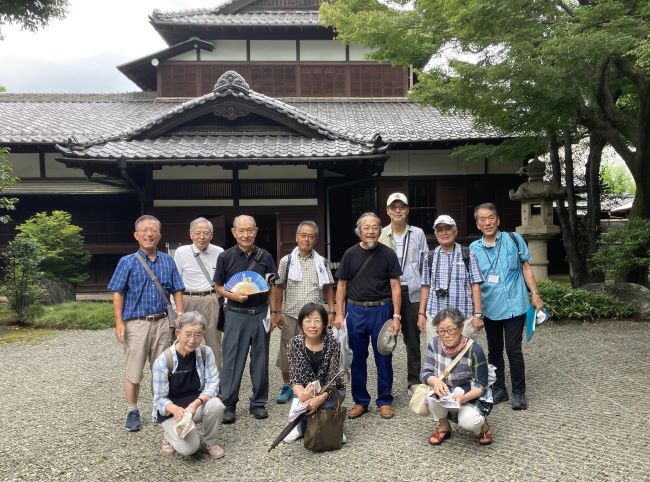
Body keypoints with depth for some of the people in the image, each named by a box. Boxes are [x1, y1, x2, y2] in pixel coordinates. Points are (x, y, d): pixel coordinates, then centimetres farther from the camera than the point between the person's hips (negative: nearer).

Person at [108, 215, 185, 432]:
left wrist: (180, 316, 0)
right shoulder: (127, 262, -2)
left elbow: (177, 291, 9)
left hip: (162, 323, 3)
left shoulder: (168, 261, 7)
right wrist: (119, 323, -11)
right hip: (136, 324, -3)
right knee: (133, 373, 4)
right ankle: (132, 412, 21)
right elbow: (118, 294, -3)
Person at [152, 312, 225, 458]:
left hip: (197, 404, 3)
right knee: (189, 447, -25)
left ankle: (208, 442, 0)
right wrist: (176, 410, -37)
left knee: (216, 405, -30)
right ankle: (170, 434, 11)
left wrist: (197, 403, -33)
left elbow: (212, 383, -13)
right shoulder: (163, 361, -20)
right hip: (171, 411, -3)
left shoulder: (206, 352, -13)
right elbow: (159, 399, -14)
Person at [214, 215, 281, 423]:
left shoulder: (265, 256, 3)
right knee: (232, 360, 2)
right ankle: (228, 404, 15)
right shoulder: (225, 257, -2)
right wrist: (233, 295, -15)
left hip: (260, 314, 2)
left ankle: (258, 402, 23)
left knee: (260, 359, 10)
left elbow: (271, 287, 9)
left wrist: (274, 312, 4)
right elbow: (219, 287, 3)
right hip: (236, 314, -2)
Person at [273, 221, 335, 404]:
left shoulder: (322, 262, 6)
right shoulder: (286, 261, 2)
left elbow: (328, 288, 10)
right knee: (287, 351, 8)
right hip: (291, 315, 0)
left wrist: (331, 311, 4)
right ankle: (287, 386, 26)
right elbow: (279, 287, 4)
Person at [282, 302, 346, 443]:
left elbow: (332, 378, -19)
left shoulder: (333, 344, -19)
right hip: (306, 390, 1)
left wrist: (320, 398, -38)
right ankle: (301, 427, 2)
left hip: (331, 391, -1)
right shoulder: (295, 343, -14)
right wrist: (301, 393, -37)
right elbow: (294, 376, -15)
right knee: (303, 401, -31)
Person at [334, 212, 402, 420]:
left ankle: (384, 401, 22)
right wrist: (339, 313, 0)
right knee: (358, 358, 10)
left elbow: (395, 286, -2)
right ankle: (360, 401, 24)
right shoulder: (350, 254, 2)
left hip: (382, 310, -1)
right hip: (356, 310, 2)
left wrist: (396, 316, -8)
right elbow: (342, 285, 6)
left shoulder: (388, 254, -1)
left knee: (383, 358, 6)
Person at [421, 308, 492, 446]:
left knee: (468, 421, -33)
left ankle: (483, 426, 7)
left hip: (471, 396, -3)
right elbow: (426, 373, -11)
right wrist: (436, 381, -35)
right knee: (431, 392, -30)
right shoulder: (434, 345, -11)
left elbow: (482, 386, -17)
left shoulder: (474, 350, -22)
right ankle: (443, 427, 0)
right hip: (445, 397, 3)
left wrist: (463, 398, -36)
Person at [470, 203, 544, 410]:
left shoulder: (514, 239, -2)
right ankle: (499, 389, 29)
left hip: (514, 305, -3)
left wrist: (535, 294, -2)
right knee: (494, 350, 14)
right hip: (490, 308, 3)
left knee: (514, 350, -3)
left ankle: (519, 392, 14)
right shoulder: (474, 248, 3)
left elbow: (526, 267, 3)